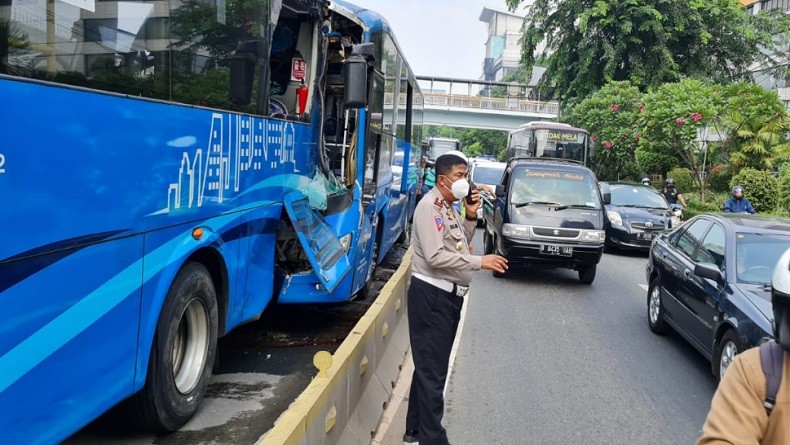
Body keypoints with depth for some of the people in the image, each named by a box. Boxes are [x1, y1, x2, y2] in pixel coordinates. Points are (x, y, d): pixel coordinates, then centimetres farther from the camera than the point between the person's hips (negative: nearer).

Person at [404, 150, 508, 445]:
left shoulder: (449, 208, 14)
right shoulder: (430, 207, -16)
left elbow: (460, 245, 19)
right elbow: (436, 256, -25)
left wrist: (471, 217, 6)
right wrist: (479, 262, -23)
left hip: (448, 296, 10)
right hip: (431, 296, -10)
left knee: (430, 367, 17)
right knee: (432, 371, -5)